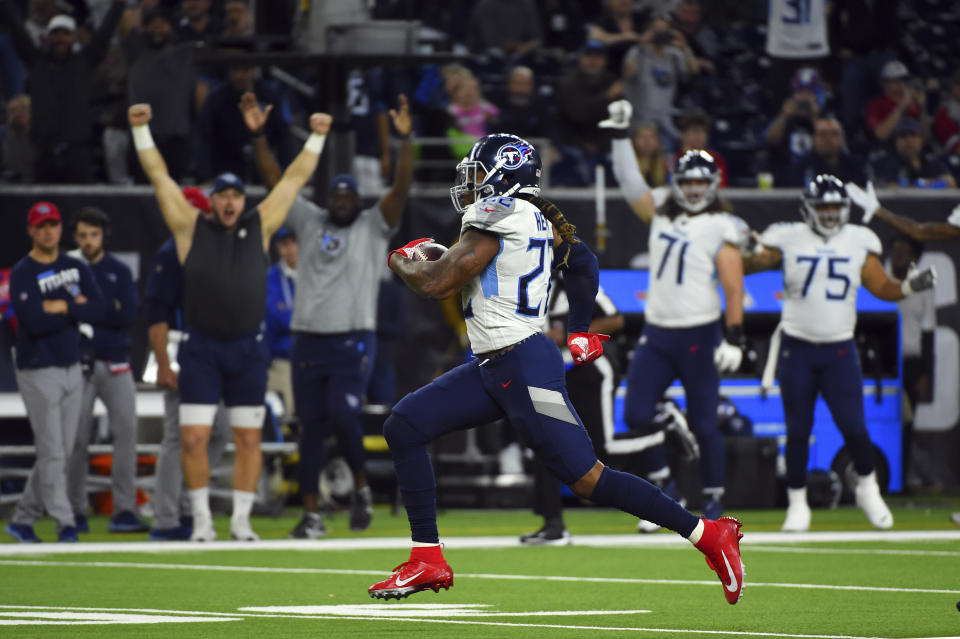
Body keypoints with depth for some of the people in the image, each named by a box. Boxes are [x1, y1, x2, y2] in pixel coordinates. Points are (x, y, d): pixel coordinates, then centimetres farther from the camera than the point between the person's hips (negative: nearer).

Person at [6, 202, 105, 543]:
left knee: (61, 452, 9)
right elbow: (33, 322, -22)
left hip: (72, 370, 6)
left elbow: (97, 309, -5)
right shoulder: (22, 274, -9)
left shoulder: (77, 268, 9)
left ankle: (23, 519, 19)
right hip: (38, 372, -6)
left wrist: (60, 306, -15)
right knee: (52, 454, -7)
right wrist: (75, 308, -12)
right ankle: (64, 524, -7)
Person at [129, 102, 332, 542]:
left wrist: (316, 138, 13)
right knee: (193, 438, -6)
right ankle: (202, 519, 5)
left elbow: (294, 179, 14)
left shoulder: (260, 227, 10)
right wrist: (141, 131, 2)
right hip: (202, 350, -2)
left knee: (248, 439, 3)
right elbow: (159, 177, 6)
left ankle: (241, 520, 11)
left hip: (248, 349, 2)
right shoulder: (191, 229, 6)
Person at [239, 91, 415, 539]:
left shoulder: (374, 226, 4)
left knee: (343, 416, -17)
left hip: (353, 342, -3)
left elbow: (401, 188, -9)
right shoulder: (309, 221, 11)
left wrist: (405, 141, -22)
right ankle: (312, 514, 8)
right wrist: (257, 135, -5)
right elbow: (275, 180, 6)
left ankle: (361, 487, 8)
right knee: (311, 427, 4)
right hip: (308, 340, 3)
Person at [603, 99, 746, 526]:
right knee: (636, 414, -5)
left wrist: (734, 338, -16)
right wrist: (620, 136, 10)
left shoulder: (720, 227, -4)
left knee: (703, 423, 0)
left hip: (699, 337, -5)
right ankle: (662, 485, 10)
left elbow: (733, 287, -9)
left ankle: (713, 500, 11)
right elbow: (631, 185, 16)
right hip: (656, 334, 5)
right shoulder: (661, 218, 13)